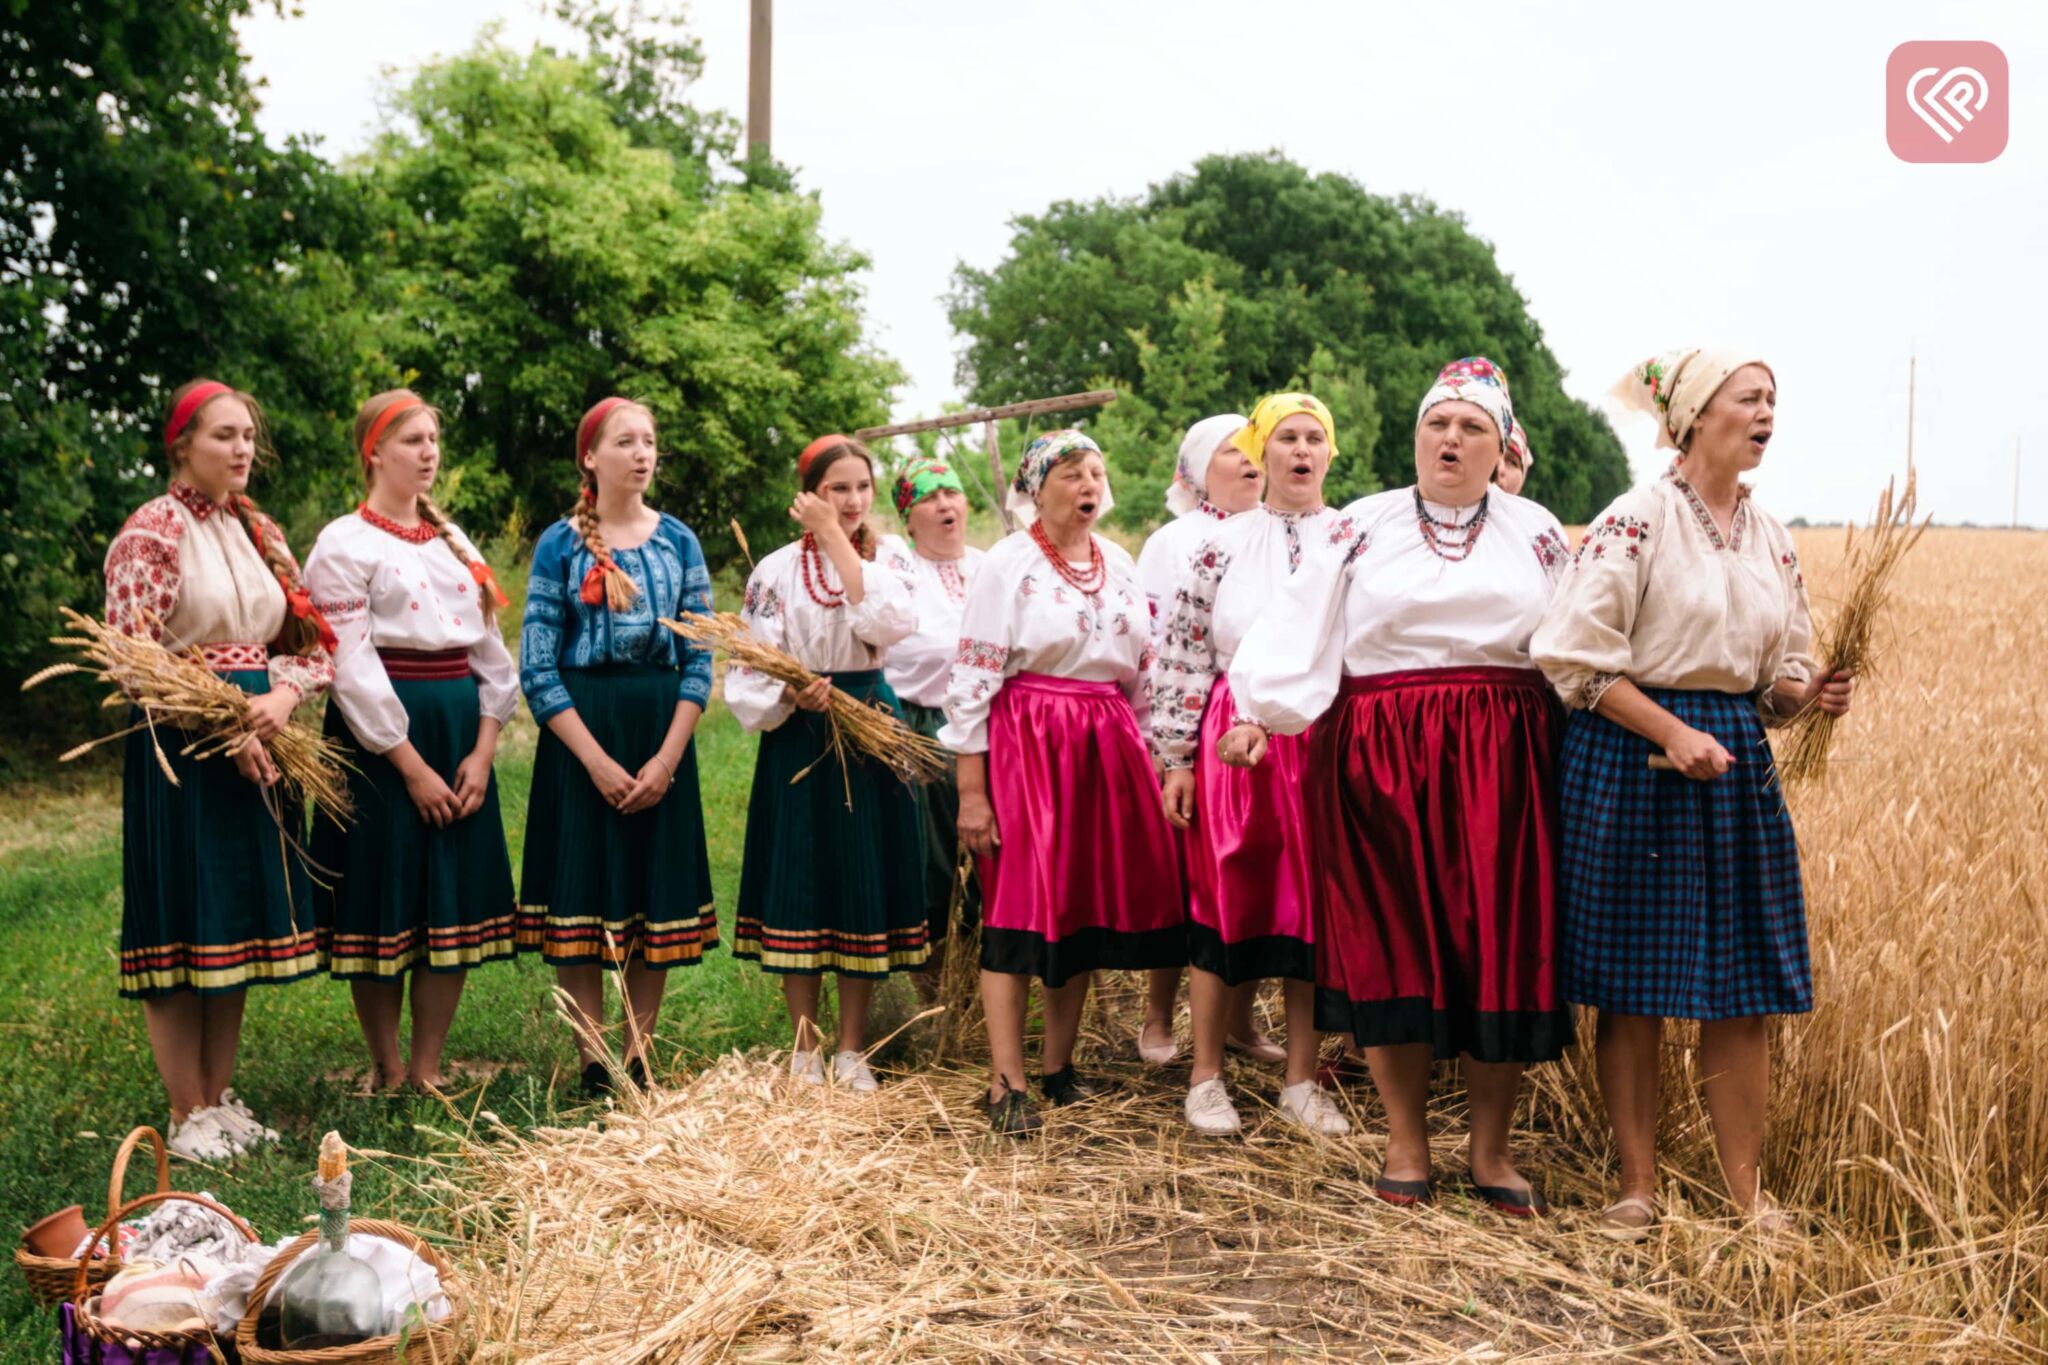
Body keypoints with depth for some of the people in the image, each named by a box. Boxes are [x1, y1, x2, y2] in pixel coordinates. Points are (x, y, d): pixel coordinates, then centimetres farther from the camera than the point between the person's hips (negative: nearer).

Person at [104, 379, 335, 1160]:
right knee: (182, 926, -1)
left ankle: (220, 1097, 21)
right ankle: (188, 1116, 8)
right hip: (181, 753, -7)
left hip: (257, 748, 7)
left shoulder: (258, 532, 13)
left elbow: (314, 641, 10)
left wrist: (283, 696, -11)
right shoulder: (153, 531, -7)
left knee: (239, 922, 11)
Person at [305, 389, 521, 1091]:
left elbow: (490, 652, 11)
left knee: (455, 902, 5)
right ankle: (387, 1071, 14)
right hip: (382, 739, -6)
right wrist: (411, 764, -15)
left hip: (461, 736, 6)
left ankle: (429, 1068, 15)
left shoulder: (454, 541, 15)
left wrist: (482, 750, -2)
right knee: (384, 902, 0)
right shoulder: (345, 543, -3)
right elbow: (351, 664, -11)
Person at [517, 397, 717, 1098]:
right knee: (581, 894, 0)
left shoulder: (678, 541, 5)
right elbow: (536, 670, -6)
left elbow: (700, 659, 3)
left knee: (659, 898, 5)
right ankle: (593, 1065, 10)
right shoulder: (559, 546, -2)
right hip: (578, 732, -2)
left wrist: (668, 758, -8)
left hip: (663, 732, 3)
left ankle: (638, 1057, 17)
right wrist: (597, 760, -13)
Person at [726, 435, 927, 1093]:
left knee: (866, 887, 5)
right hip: (801, 740, -2)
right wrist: (793, 695, -25)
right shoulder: (778, 570, -1)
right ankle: (805, 1050, 16)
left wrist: (836, 538, -15)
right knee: (802, 885, 2)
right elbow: (750, 672, -5)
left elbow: (888, 622, -18)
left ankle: (852, 1050, 18)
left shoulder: (886, 562, 5)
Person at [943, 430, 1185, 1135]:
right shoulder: (1008, 563, -5)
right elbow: (971, 678, -9)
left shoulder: (1119, 563, 12)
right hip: (1026, 743, -6)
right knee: (1020, 904, -7)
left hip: (1106, 746, 6)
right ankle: (1006, 1083, -3)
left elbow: (1141, 668, 18)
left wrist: (1143, 754, 13)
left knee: (1088, 901, 7)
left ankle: (1059, 1065, 20)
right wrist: (971, 790, -13)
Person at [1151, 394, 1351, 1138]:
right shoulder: (1220, 546, 4)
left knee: (1315, 906, 5)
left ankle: (1301, 1080, 17)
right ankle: (1206, 1077, 15)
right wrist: (1176, 757, -3)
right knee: (1226, 901, 3)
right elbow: (1181, 654, 2)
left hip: (1328, 747, 1)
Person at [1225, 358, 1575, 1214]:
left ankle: (1491, 1148, 15)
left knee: (1500, 943, 1)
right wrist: (1260, 712, -16)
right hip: (1379, 757, -1)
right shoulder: (1362, 528, 7)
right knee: (1390, 940, 2)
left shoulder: (1537, 533, 11)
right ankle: (1405, 1140, 16)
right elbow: (1304, 630, -3)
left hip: (1501, 759, 1)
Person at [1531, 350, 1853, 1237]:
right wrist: (1673, 731, -17)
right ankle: (1638, 1183, 15)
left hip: (1739, 763, 6)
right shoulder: (1637, 521, -9)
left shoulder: (1772, 538, 11)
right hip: (1633, 759, -6)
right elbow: (1575, 656, -12)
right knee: (1632, 984, 2)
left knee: (1743, 989, 6)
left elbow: (1778, 672, 18)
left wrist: (1809, 692, -4)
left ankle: (1746, 1187, 17)